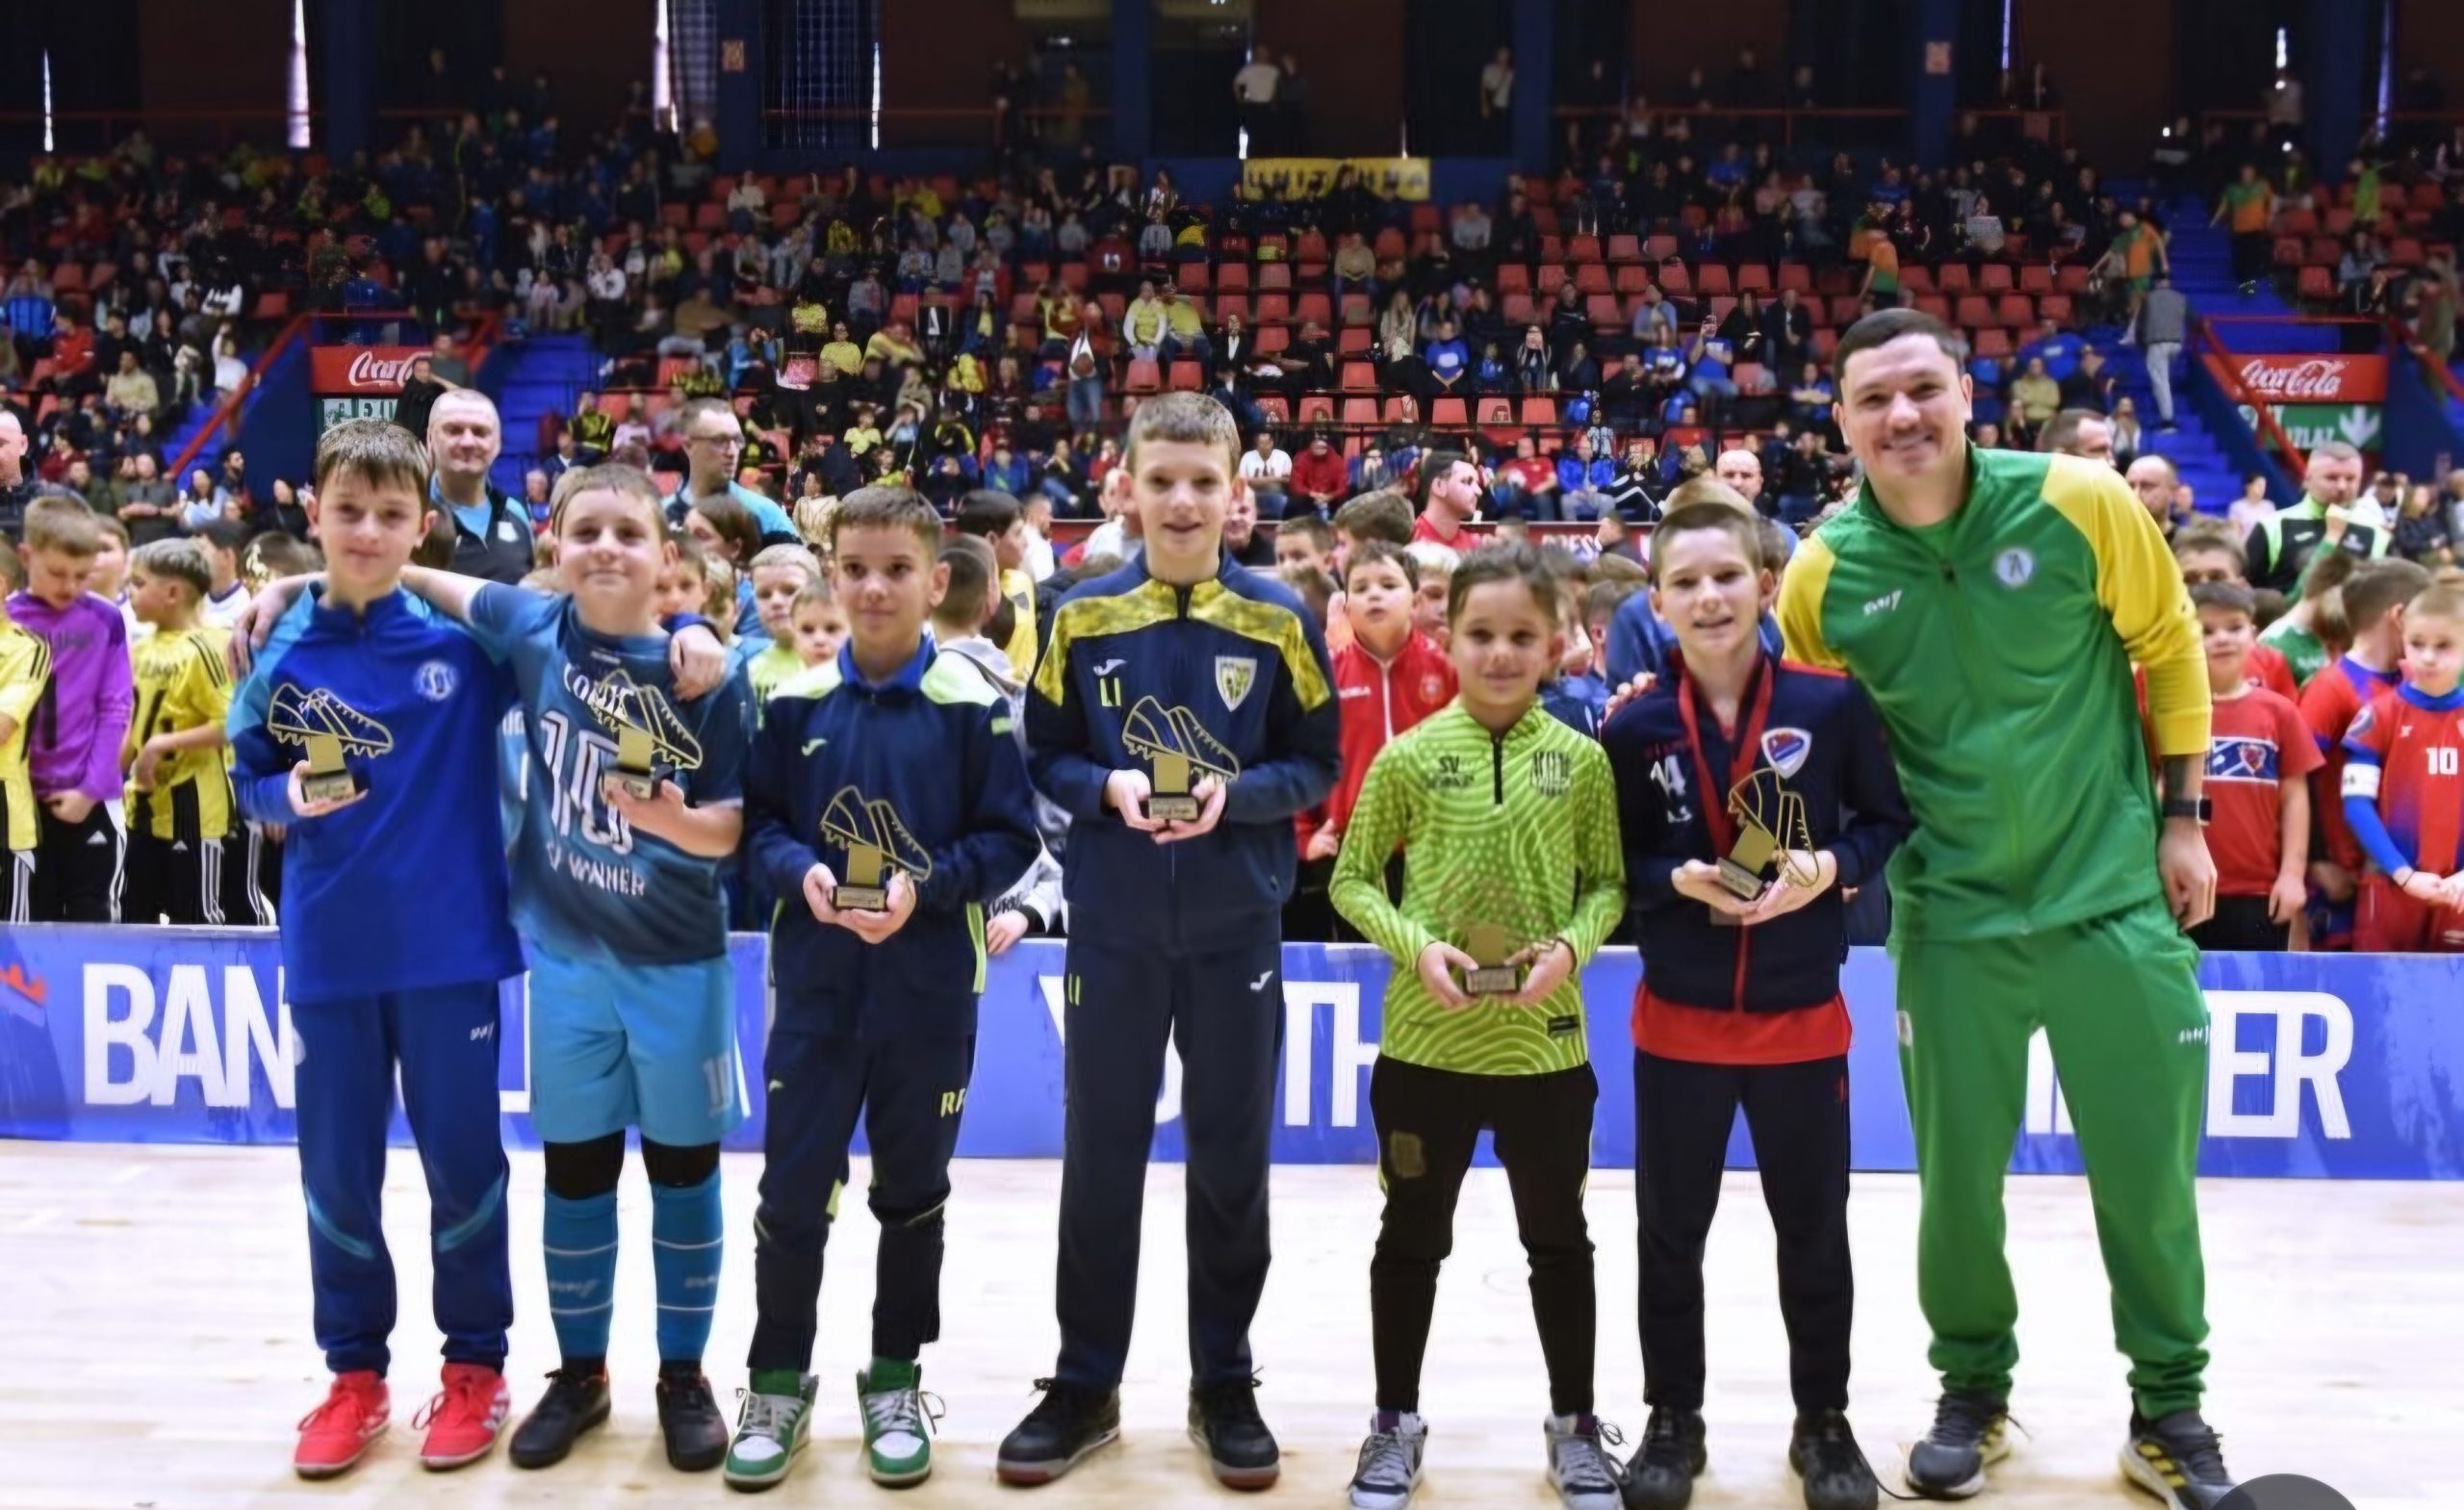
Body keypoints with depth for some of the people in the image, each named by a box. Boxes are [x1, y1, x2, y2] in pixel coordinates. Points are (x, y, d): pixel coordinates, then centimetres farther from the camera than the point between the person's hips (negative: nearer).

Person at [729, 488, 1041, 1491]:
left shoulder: (972, 705, -7)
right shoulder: (796, 702, 0)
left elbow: (1010, 837, -6)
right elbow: (757, 821, 4)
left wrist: (923, 887, -20)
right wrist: (801, 872, -16)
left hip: (930, 992, -1)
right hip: (815, 984, 1)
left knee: (911, 1191, 13)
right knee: (793, 1190, 6)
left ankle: (894, 1382, 29)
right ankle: (778, 1381, 24)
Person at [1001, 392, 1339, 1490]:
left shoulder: (1279, 620, -2)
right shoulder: (1083, 617, 0)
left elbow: (1316, 764, 1)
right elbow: (1044, 756, 4)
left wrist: (1236, 793, -17)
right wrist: (1107, 788, -16)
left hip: (1238, 933, 0)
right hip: (1114, 931, 1)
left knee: (1232, 1164, 10)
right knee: (1101, 1161, 9)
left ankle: (1224, 1385, 25)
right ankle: (1085, 1384, 24)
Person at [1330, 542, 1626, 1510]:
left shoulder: (1581, 760, -3)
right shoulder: (1410, 756, -6)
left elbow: (1608, 883, 4)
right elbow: (1352, 881, 0)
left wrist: (1572, 946, -14)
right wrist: (1417, 946, -15)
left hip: (1546, 1044, 1)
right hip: (1426, 1042, -1)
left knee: (1559, 1241, 15)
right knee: (1412, 1238, 13)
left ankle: (1573, 1422, 32)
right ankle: (1397, 1421, 29)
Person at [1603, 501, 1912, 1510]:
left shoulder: (1833, 704, -9)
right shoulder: (1634, 729, -7)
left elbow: (1891, 821, 1)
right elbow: (1610, 863, 1)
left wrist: (1832, 869, -17)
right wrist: (1678, 880, -18)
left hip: (1802, 1019, 0)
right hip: (1679, 1022, 1)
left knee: (1815, 1234, 13)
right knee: (1671, 1234, 11)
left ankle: (1823, 1420, 31)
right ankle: (1673, 1419, 29)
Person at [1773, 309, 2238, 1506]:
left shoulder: (2081, 505, -10)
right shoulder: (1822, 577, -7)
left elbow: (2169, 649, 3)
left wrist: (2182, 819, 2)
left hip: (2113, 893, 0)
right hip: (1951, 914, 1)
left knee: (2149, 1169, 7)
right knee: (1957, 1176, 8)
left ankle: (2168, 1411, 28)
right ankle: (1973, 1391, 32)